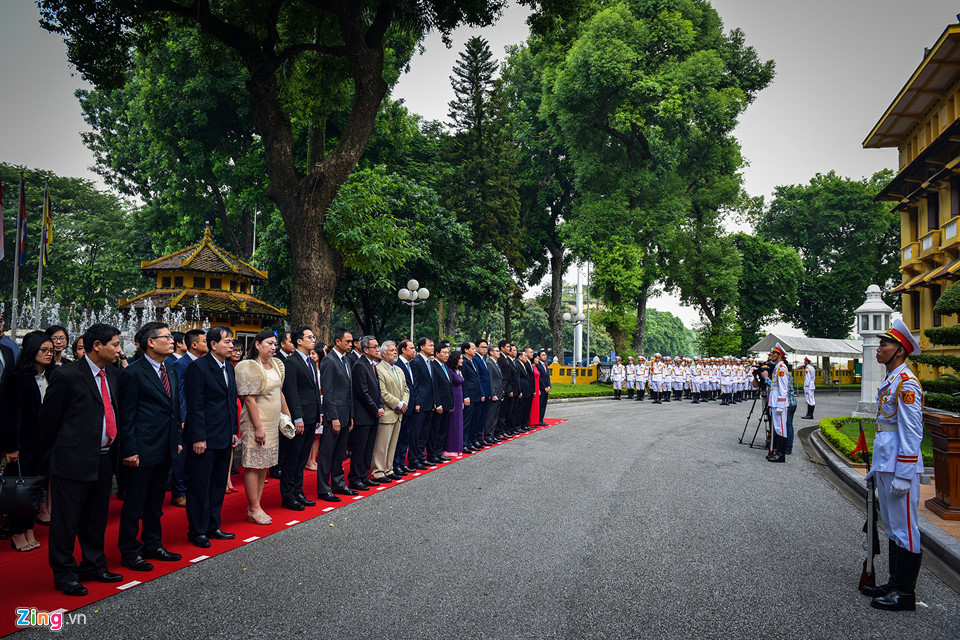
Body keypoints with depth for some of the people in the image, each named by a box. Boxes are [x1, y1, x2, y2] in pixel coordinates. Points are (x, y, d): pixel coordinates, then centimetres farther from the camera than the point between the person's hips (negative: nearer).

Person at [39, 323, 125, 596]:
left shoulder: (113, 373, 8)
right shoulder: (66, 376, -13)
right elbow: (49, 417, -5)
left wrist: (114, 448, 11)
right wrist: (55, 450, 4)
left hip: (104, 459, 7)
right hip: (73, 459, -7)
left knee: (96, 518, 18)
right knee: (66, 520, 5)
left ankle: (94, 565, 32)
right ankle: (64, 574, 19)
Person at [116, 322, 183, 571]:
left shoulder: (171, 373, 11)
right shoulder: (133, 373, -12)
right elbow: (126, 416, -13)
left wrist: (177, 440, 13)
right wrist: (129, 451, -16)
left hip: (165, 449, 8)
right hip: (143, 450, -8)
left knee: (156, 500, 18)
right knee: (135, 502, 4)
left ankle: (153, 545, 30)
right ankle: (129, 552, 16)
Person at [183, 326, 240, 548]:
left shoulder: (229, 369, 12)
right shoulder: (198, 367, -12)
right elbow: (195, 405, -16)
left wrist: (234, 431, 13)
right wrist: (198, 438, -18)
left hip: (224, 438, 8)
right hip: (204, 438, -8)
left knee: (218, 484, 15)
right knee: (200, 486, 3)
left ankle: (213, 526, 26)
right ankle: (197, 531, 14)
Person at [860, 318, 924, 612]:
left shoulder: (906, 383, -15)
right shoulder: (889, 382, 15)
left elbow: (911, 433, -19)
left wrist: (902, 476, -20)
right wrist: (877, 467, 22)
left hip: (900, 468, -10)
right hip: (885, 465, 10)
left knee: (904, 529, -1)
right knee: (892, 528, 16)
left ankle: (905, 594, 7)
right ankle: (895, 584, 26)